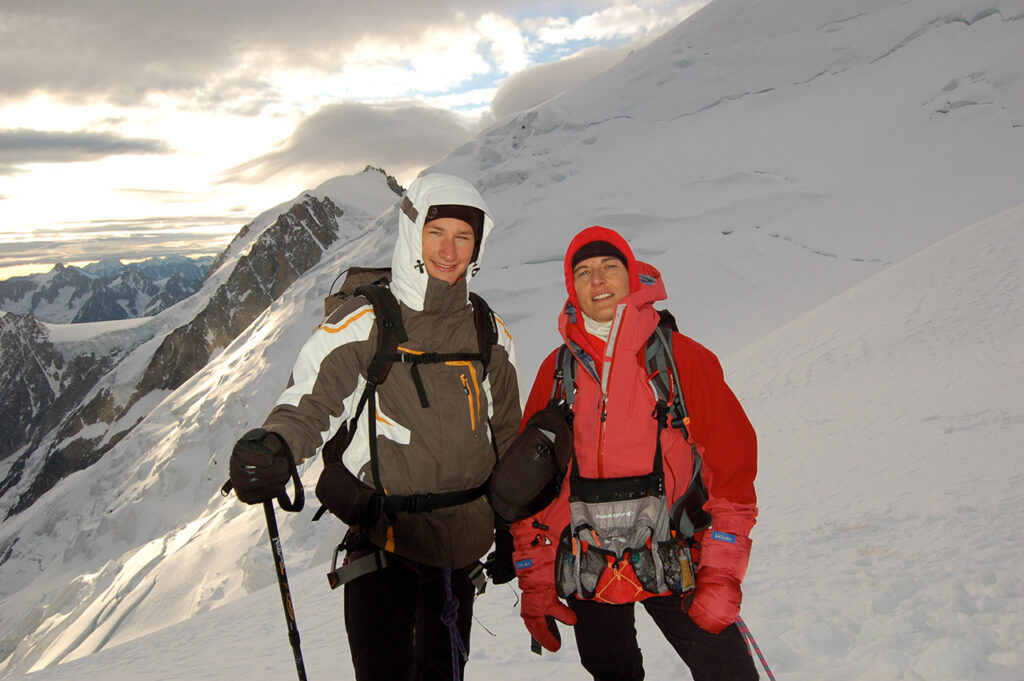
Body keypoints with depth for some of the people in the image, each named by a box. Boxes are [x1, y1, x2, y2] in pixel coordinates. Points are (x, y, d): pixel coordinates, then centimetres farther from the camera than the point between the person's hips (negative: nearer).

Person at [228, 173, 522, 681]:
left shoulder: (490, 333, 5)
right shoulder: (361, 324, -8)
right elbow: (311, 402, -11)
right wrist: (273, 447, -34)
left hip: (462, 543, 4)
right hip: (384, 539, -4)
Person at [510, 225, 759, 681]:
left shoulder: (682, 357, -4)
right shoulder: (557, 370, 3)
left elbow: (731, 465, -5)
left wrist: (721, 576, -11)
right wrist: (535, 583, 3)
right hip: (587, 574, 3)